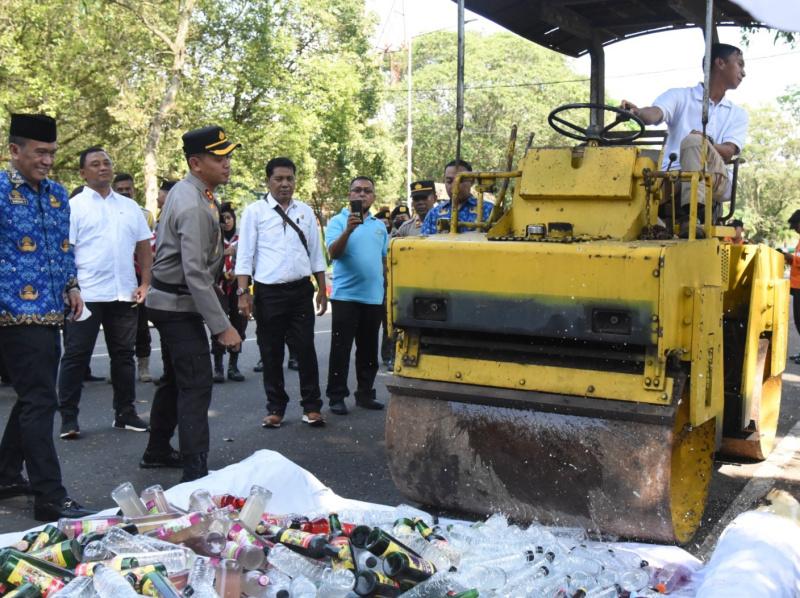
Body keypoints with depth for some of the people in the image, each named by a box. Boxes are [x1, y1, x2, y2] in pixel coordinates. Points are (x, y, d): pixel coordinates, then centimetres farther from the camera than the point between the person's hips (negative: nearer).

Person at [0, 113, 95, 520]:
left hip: (51, 313, 8)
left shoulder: (57, 193, 14)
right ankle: (50, 498, -3)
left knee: (33, 398, 16)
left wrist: (72, 285, 10)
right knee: (39, 402, -8)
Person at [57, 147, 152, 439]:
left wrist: (145, 283, 4)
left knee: (123, 355, 12)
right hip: (86, 295, -4)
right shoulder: (74, 206, -1)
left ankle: (125, 413, 23)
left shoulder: (129, 206, 12)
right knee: (76, 356, 1)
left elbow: (144, 247, 14)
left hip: (125, 295, 5)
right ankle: (68, 418, 10)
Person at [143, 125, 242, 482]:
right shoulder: (194, 207, -23)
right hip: (180, 305, -11)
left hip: (170, 301, 11)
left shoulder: (185, 191, 8)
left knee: (176, 379, 21)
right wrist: (222, 327, -28)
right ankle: (195, 473, -9)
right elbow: (196, 273, -28)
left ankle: (157, 452, 36)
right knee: (196, 385, -11)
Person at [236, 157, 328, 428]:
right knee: (271, 354, 7)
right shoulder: (255, 211, 0)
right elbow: (245, 255, -3)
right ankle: (275, 408, 19)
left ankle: (312, 406, 13)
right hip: (268, 292, -2)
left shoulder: (305, 212, 10)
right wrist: (243, 292, -9)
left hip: (301, 291, 2)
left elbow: (316, 253, 13)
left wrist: (322, 289, 10)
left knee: (305, 350, 2)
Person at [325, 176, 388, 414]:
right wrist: (348, 230, -30)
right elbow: (333, 253, -16)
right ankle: (336, 397, 5)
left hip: (374, 296, 5)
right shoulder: (338, 221, -2)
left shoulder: (380, 225, 14)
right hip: (346, 295, -5)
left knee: (369, 350, 11)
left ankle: (365, 393, 21)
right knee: (341, 349, -1)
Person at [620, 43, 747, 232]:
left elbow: (728, 153, 5)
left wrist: (704, 147, -18)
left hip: (716, 181, 1)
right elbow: (655, 113, -7)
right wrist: (637, 112, -32)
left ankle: (693, 214, -46)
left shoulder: (738, 114, 23)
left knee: (692, 141, -32)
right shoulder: (679, 96, 16)